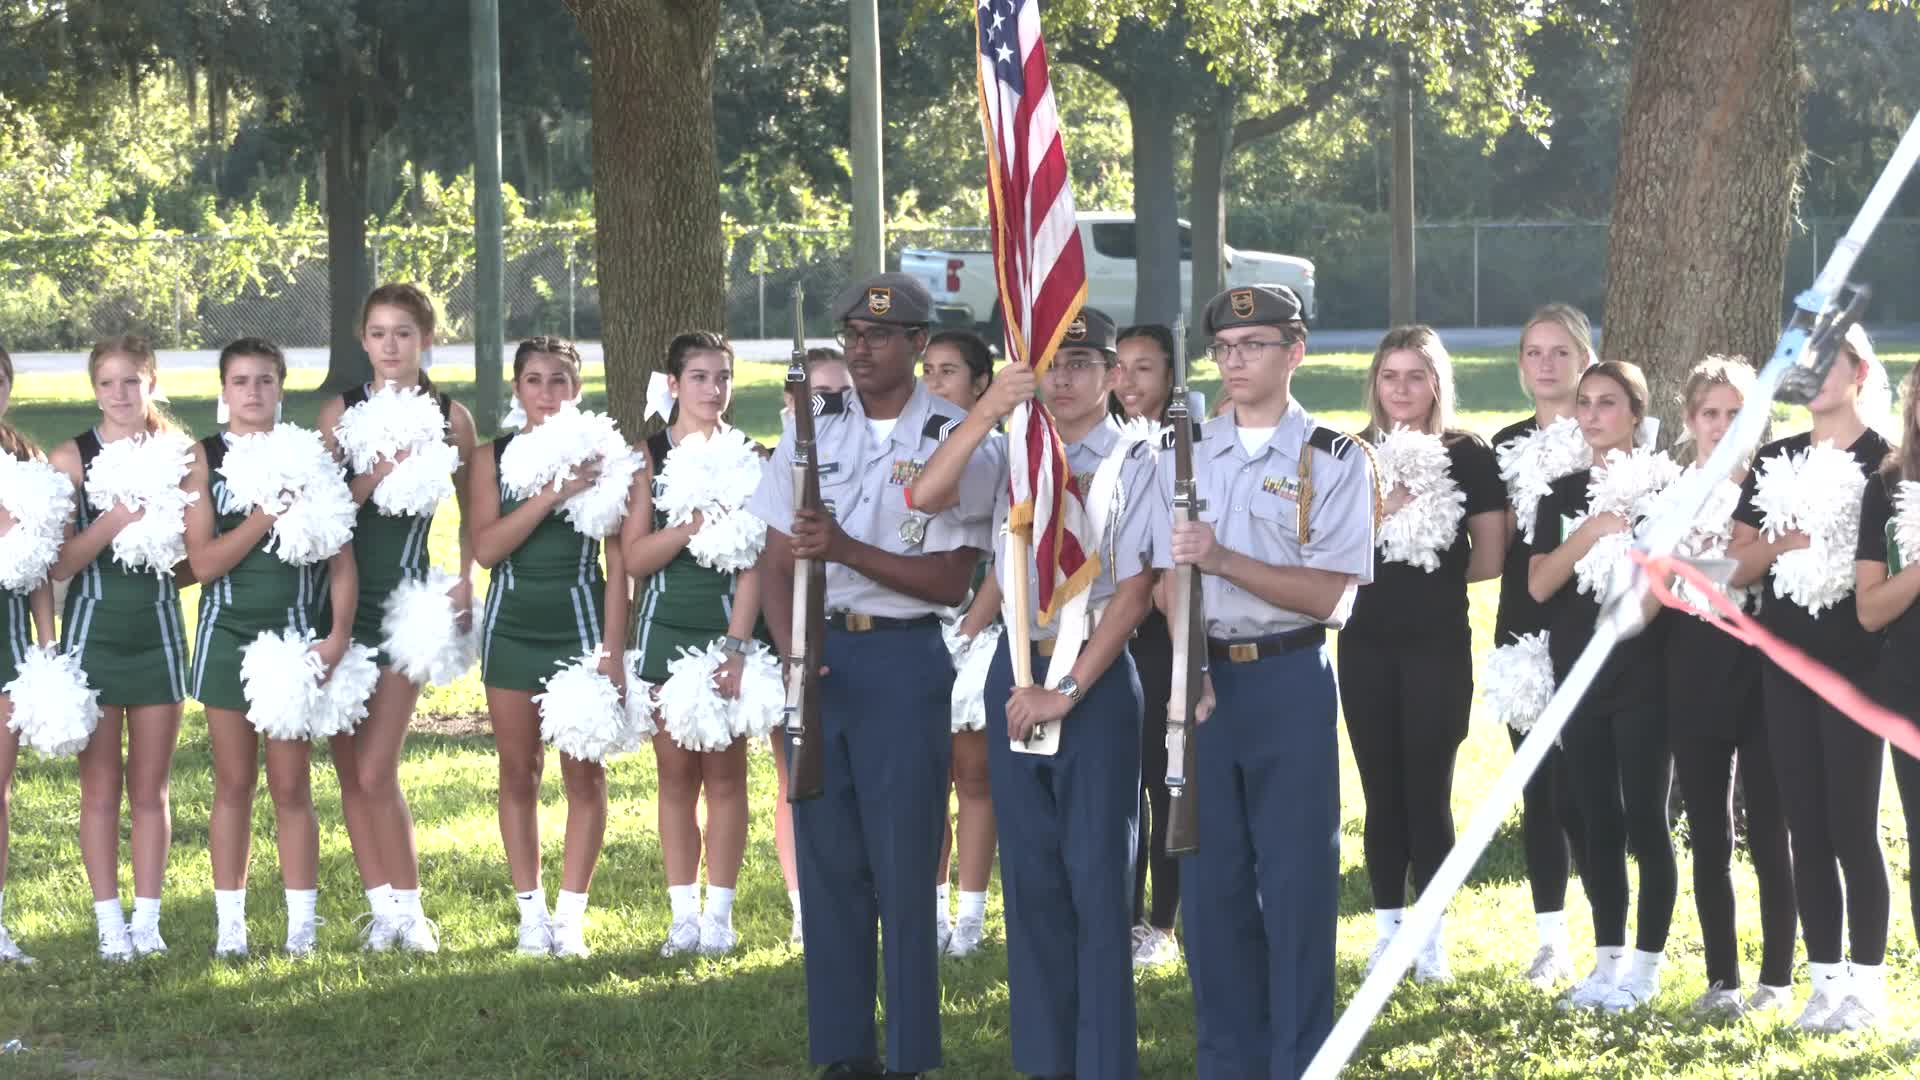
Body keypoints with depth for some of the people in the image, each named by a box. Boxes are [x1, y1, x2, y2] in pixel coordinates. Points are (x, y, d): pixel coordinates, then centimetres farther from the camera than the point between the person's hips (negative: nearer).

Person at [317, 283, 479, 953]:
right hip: (341, 596, 2)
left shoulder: (450, 418, 2)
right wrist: (377, 473, -19)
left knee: (376, 772, -8)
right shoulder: (341, 413, 4)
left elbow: (473, 512, 13)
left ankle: (408, 907, 5)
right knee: (350, 767, 4)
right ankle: (383, 905, 13)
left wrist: (468, 580, 0)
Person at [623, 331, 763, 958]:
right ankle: (683, 913, 7)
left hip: (726, 627, -1)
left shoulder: (745, 460, 2)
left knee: (724, 773, 0)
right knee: (676, 773, 3)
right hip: (665, 628, 1)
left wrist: (736, 646, -13)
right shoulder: (649, 458, 4)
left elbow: (752, 564, -4)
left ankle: (719, 912, 5)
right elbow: (634, 558, -3)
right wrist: (692, 524, -18)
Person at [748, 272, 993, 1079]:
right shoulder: (813, 430, 7)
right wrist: (791, 648, -9)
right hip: (818, 655, 4)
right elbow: (776, 561, 7)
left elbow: (950, 580, -9)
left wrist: (847, 550, -20)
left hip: (905, 658, -4)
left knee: (903, 862, -3)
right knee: (827, 859, 6)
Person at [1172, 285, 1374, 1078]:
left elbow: (1329, 594, -11)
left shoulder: (1332, 460, -2)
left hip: (1288, 679, -4)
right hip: (1199, 676, 4)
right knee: (1209, 882, 7)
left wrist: (1224, 560, -21)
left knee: (1296, 880, -1)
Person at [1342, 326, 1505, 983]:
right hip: (1366, 641, 3)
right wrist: (1378, 513, -12)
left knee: (1428, 788, -1)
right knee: (1381, 788, 6)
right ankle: (1389, 928, 13)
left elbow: (1490, 558, 0)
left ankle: (1431, 933, 7)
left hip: (1438, 643, -3)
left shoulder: (1468, 456, -1)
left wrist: (1432, 572, -4)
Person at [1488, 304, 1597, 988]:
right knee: (1538, 786, 7)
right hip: (1522, 630, 5)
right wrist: (1514, 509, -7)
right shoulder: (1507, 446, 12)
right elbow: (1493, 547, 11)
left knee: (1578, 786, -10)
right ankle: (1551, 939, 13)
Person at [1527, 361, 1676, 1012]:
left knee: (1645, 821, -1)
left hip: (1643, 675, -4)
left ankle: (1647, 964, 8)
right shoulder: (1563, 494, 8)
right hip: (1579, 674, 4)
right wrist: (1591, 532, -15)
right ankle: (1608, 960, 15)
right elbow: (1539, 585, -3)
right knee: (1598, 823, 8)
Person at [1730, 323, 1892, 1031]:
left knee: (1853, 826, -4)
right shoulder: (1774, 461, 11)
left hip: (1855, 659, -5)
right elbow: (1737, 566, 7)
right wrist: (1782, 544, -11)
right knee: (1805, 826, 6)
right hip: (1786, 656, 5)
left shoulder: (1885, 462, -3)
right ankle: (1826, 979, 12)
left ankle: (1866, 981, 4)